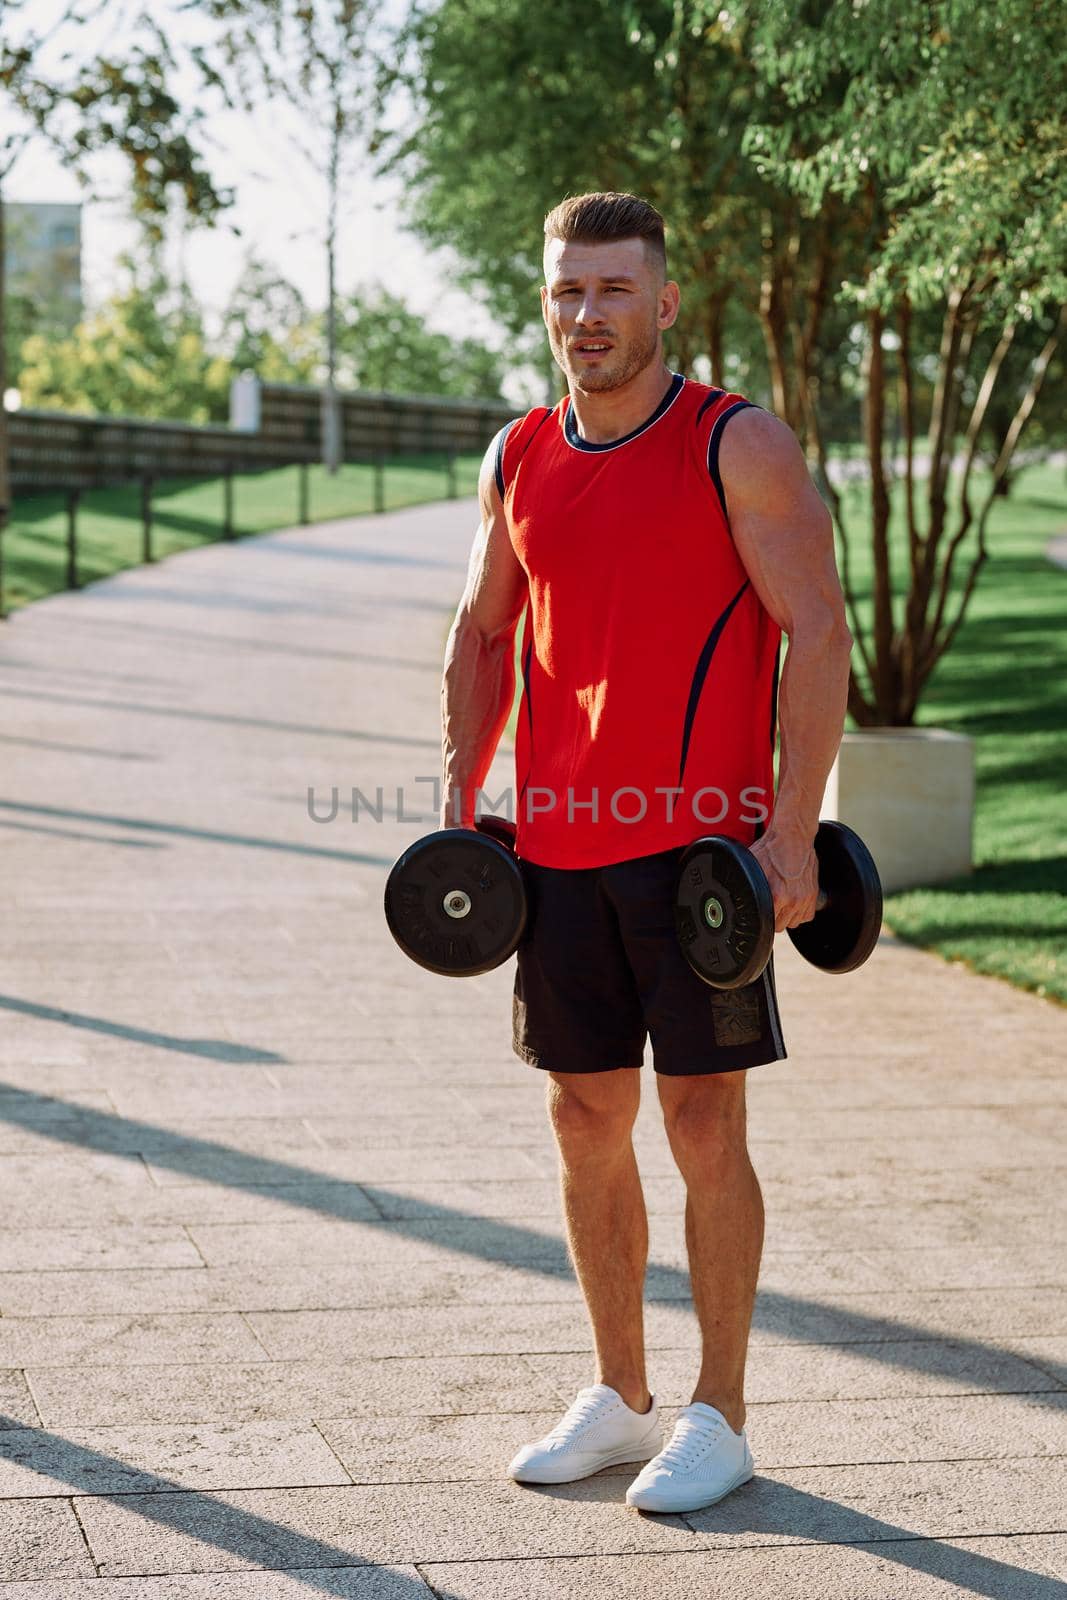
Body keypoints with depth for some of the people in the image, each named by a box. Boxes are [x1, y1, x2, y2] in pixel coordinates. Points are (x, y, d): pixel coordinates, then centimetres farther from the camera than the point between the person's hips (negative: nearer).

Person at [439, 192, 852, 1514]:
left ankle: (718, 1418, 11)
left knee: (702, 1124, -2)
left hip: (702, 844, -5)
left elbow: (818, 635, -9)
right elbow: (482, 636, 17)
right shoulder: (518, 459, 9)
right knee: (585, 1122, 10)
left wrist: (792, 832, -16)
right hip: (560, 845, 5)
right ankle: (618, 1396, 24)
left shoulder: (740, 447, -7)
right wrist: (457, 805, 9)